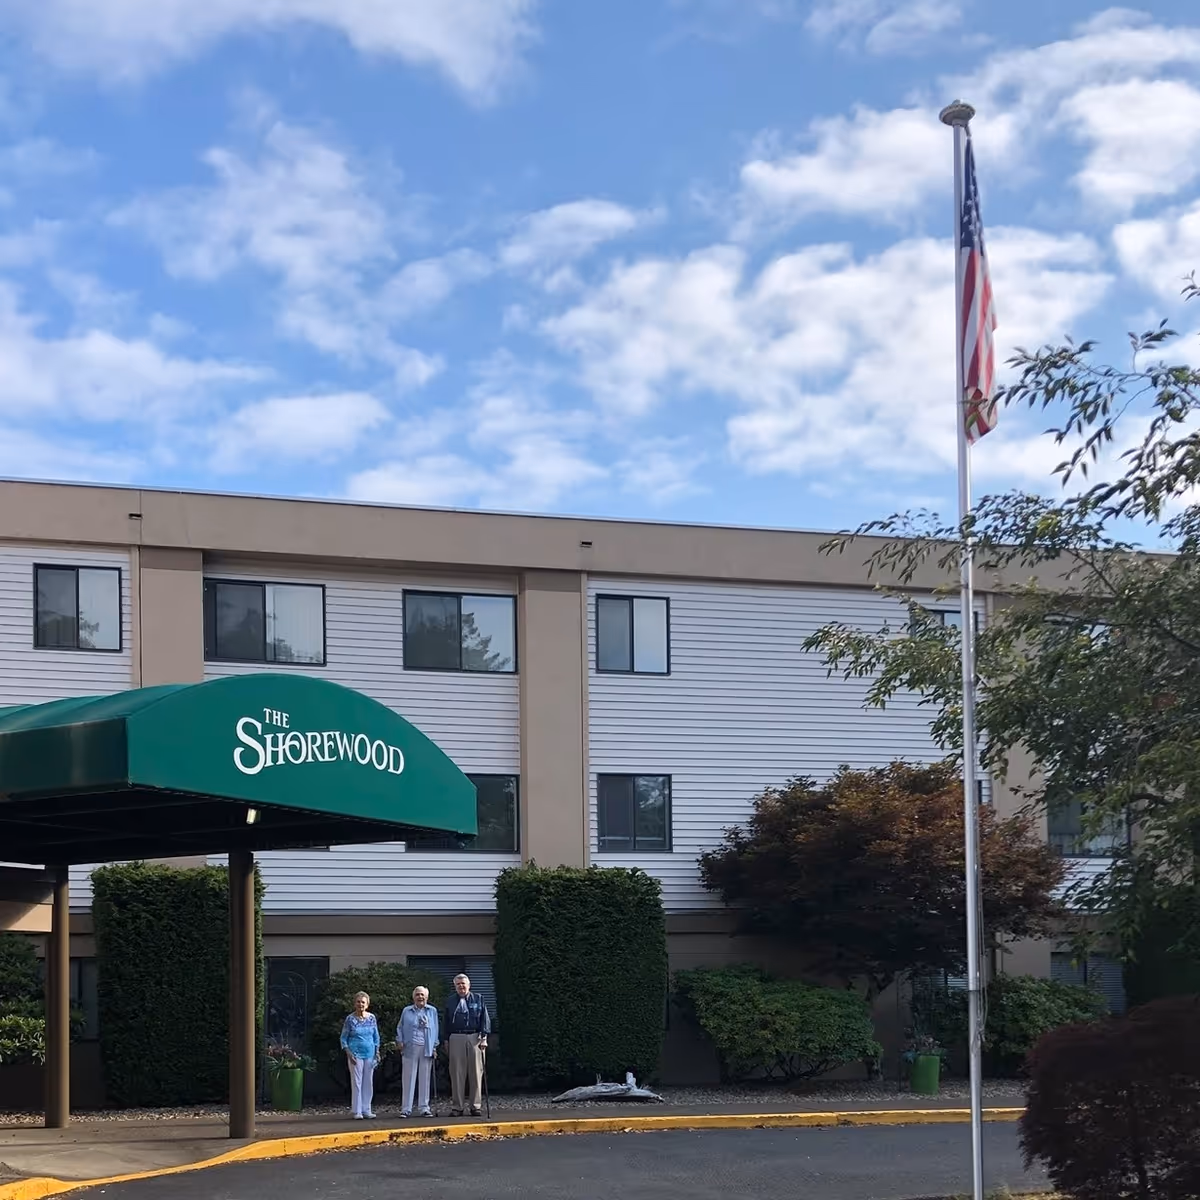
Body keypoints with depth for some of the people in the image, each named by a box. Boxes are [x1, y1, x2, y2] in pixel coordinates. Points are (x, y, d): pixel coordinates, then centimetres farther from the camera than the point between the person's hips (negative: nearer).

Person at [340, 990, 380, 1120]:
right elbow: (343, 1038, 0)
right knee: (357, 1082, -5)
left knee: (368, 1082, 6)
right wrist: (348, 1053, -10)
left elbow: (376, 1036, 13)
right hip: (356, 1054, -4)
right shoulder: (350, 1019, -3)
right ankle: (357, 1111, -3)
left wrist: (377, 1053, 8)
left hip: (369, 1054, 4)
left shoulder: (371, 1018, 6)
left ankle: (366, 1110, 12)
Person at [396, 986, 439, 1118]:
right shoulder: (407, 1011, 11)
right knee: (408, 1078, -2)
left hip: (426, 1049, 1)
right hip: (410, 1048, -1)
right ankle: (406, 1108, 1)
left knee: (425, 1079, 3)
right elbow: (400, 1028, 13)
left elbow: (435, 1029, 11)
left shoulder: (432, 1011, 12)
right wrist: (399, 1041, -2)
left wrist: (434, 1047, 5)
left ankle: (424, 1108, 8)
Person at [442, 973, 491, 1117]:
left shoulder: (478, 999, 10)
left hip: (475, 1038, -1)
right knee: (457, 1074, 0)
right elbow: (446, 1022, 14)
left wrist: (483, 1037, -4)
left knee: (476, 1073, -1)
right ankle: (457, 1107, 3)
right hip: (456, 1039, 1)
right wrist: (446, 1039, 6)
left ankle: (476, 1106, 4)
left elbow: (485, 1019, 5)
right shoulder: (450, 1002, 13)